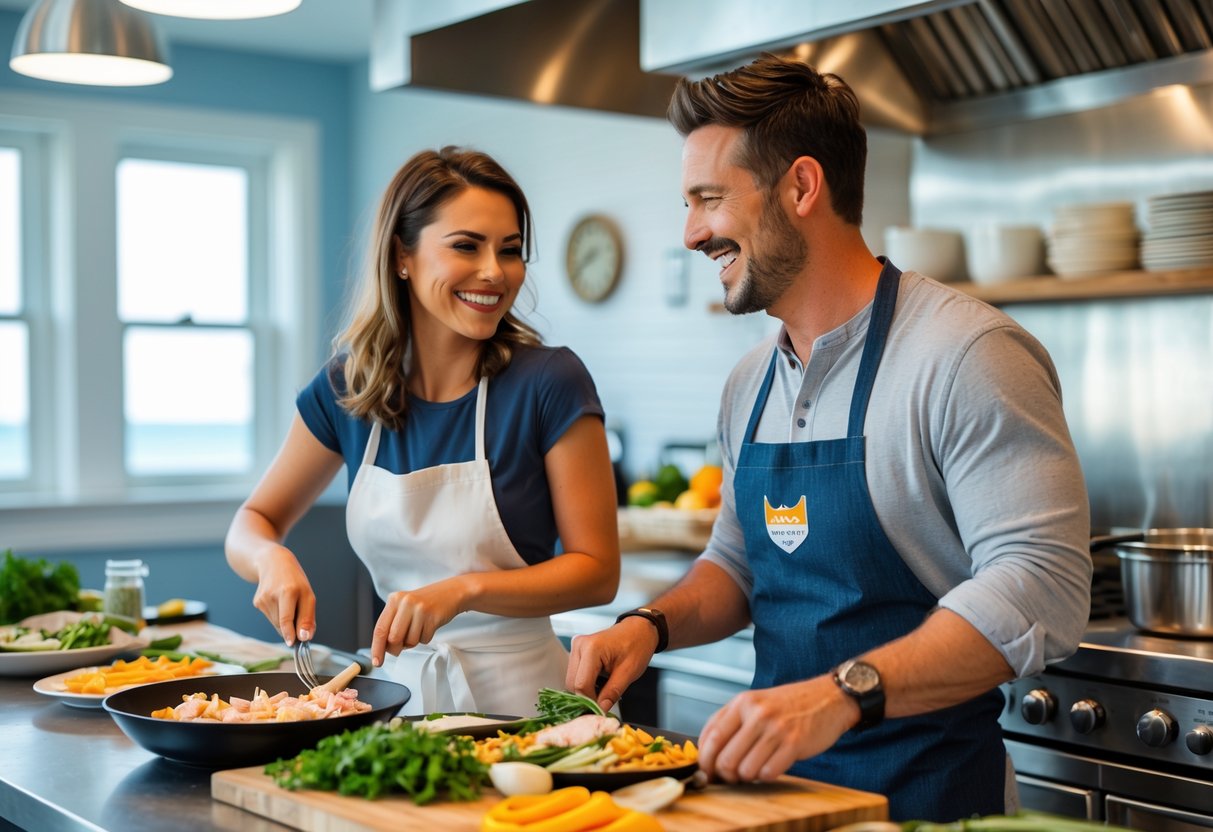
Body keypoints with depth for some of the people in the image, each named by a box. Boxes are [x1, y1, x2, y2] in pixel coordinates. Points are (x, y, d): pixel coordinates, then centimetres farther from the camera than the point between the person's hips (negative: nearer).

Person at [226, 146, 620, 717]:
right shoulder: (347, 387, 1)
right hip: (400, 685, 3)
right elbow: (252, 523, 11)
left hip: (518, 695, -3)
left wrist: (464, 590, -22)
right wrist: (272, 558, -11)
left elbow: (597, 569, -8)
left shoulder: (550, 384, -10)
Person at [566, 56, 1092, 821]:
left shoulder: (966, 356, -18)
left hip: (926, 788, -6)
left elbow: (1040, 591, -25)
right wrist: (652, 625, -2)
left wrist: (844, 693, -34)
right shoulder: (749, 386, 8)